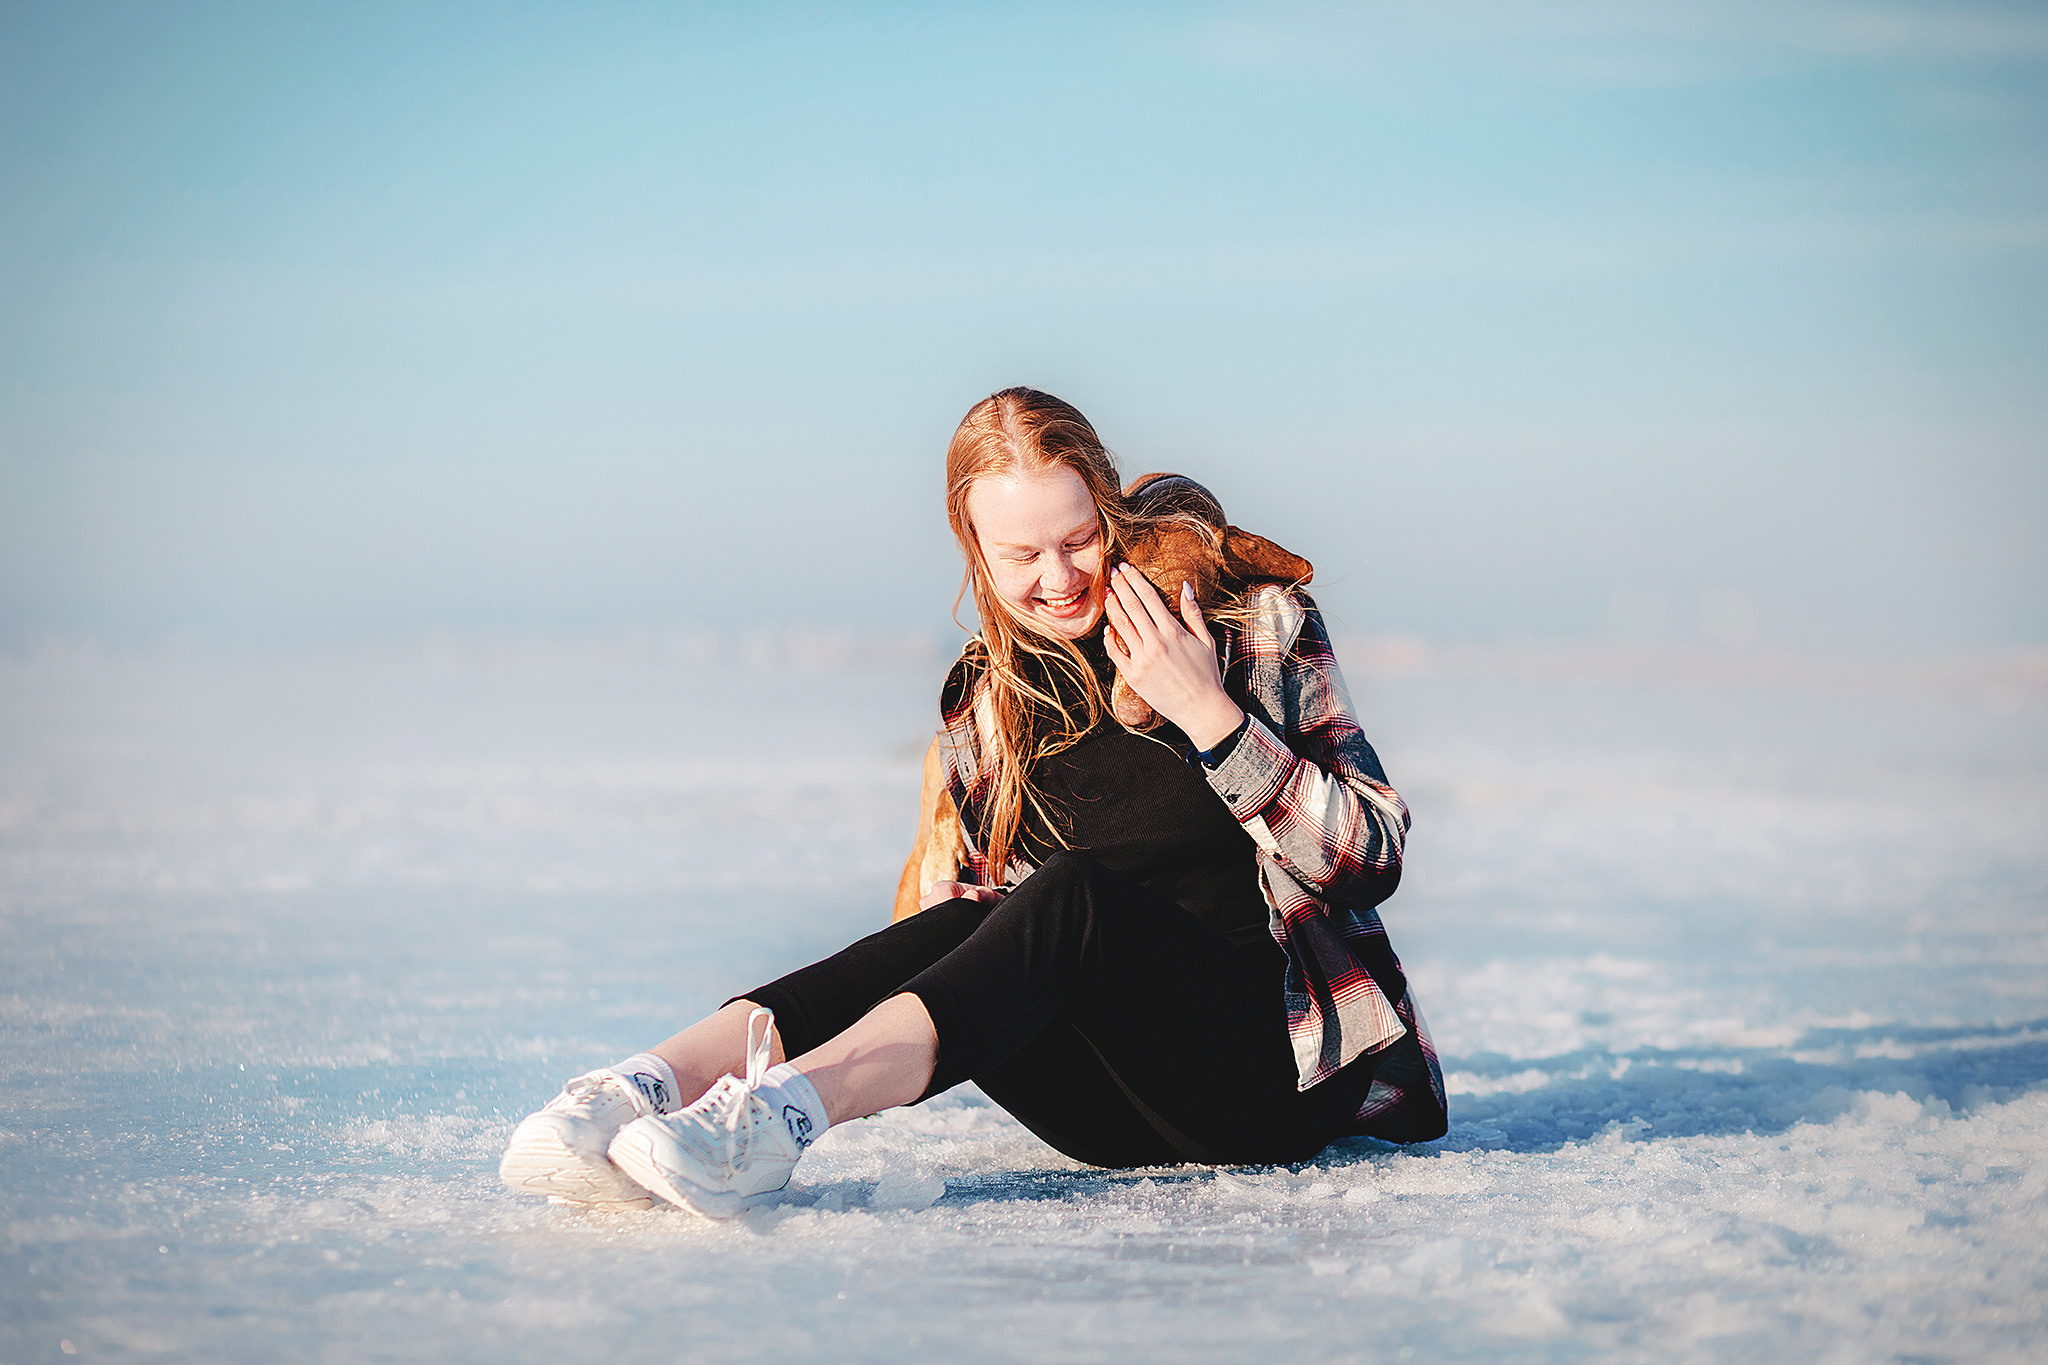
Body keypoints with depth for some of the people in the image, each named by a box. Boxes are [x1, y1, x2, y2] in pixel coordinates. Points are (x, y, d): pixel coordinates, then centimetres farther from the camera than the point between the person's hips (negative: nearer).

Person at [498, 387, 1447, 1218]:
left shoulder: (1257, 624, -1)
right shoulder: (985, 702, 9)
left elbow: (1371, 860, -7)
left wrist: (1209, 715, -16)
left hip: (1281, 1073, -4)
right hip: (1121, 1109, 4)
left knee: (1072, 898, -31)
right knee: (956, 921, -26)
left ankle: (785, 1110, -53)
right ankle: (645, 1091, -47)